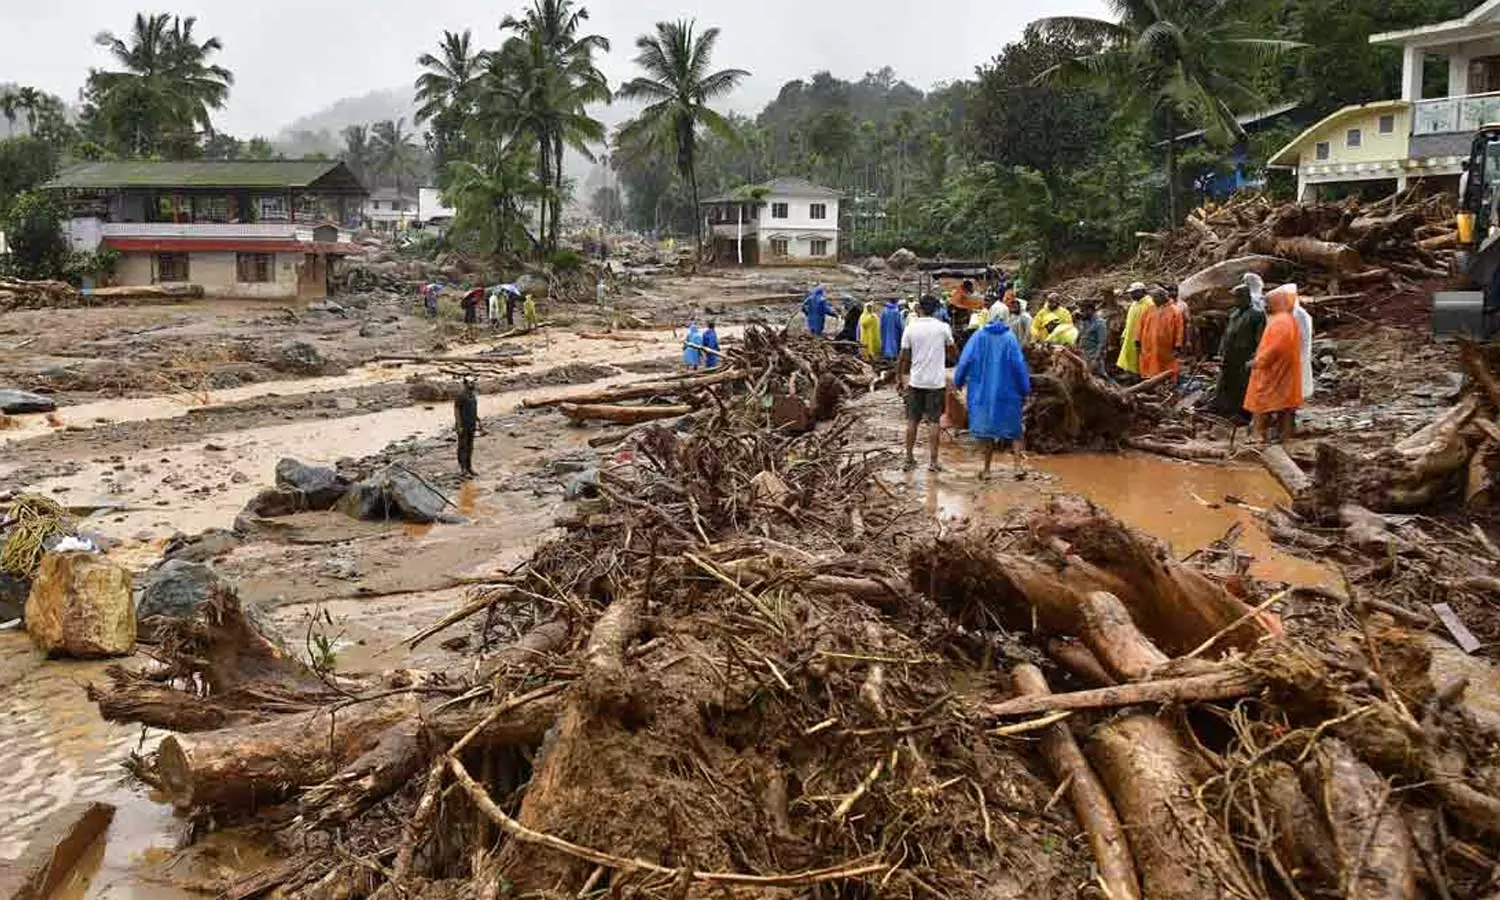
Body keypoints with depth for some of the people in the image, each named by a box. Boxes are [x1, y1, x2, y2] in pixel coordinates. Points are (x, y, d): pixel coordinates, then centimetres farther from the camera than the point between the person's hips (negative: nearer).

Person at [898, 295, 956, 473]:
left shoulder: (911, 328, -4)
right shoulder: (943, 327, -6)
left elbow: (903, 357, -2)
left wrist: (899, 377, 8)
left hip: (915, 381, 1)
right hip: (936, 381, -1)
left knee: (912, 421, 10)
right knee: (934, 421, 3)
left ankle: (909, 459, 15)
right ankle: (933, 461, 4)